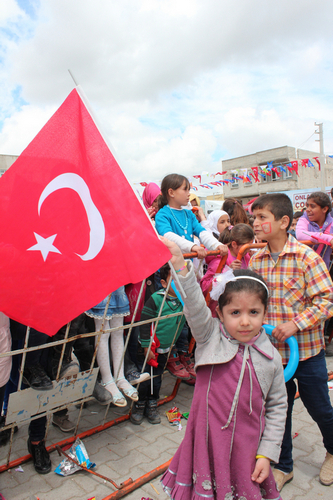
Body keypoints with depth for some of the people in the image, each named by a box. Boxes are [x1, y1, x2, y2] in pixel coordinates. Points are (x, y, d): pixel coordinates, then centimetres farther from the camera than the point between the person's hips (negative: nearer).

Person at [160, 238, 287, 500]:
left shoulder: (271, 358, -4)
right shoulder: (211, 338, -9)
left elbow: (277, 407, 3)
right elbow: (195, 306, -25)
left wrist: (266, 454, 2)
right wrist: (181, 267, -39)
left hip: (245, 448, 1)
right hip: (207, 439, -1)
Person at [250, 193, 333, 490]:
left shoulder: (306, 257, -16)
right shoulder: (256, 261, -2)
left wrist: (296, 324, -24)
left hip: (307, 350, -3)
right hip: (272, 349, 4)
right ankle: (283, 466, 39)